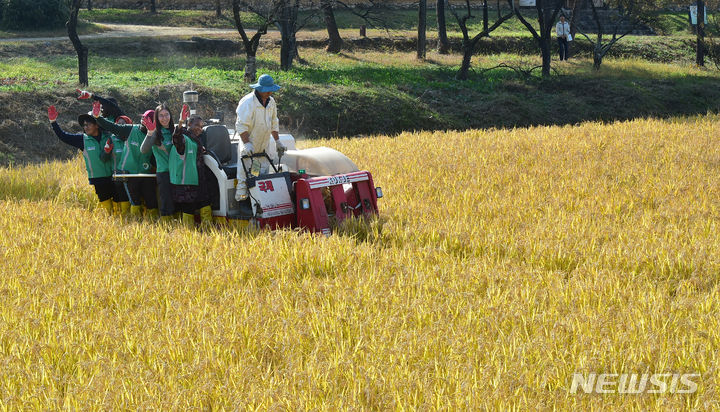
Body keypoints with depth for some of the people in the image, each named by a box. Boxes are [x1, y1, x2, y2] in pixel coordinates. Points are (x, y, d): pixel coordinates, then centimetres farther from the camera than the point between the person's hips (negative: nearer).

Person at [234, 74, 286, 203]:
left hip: (263, 147, 7)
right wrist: (246, 143, -25)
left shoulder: (271, 101, 8)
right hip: (248, 147, -7)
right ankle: (242, 199, -1)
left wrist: (277, 141, 15)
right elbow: (241, 125, -19)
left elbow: (274, 123, 19)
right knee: (244, 174, -6)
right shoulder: (248, 102, -16)